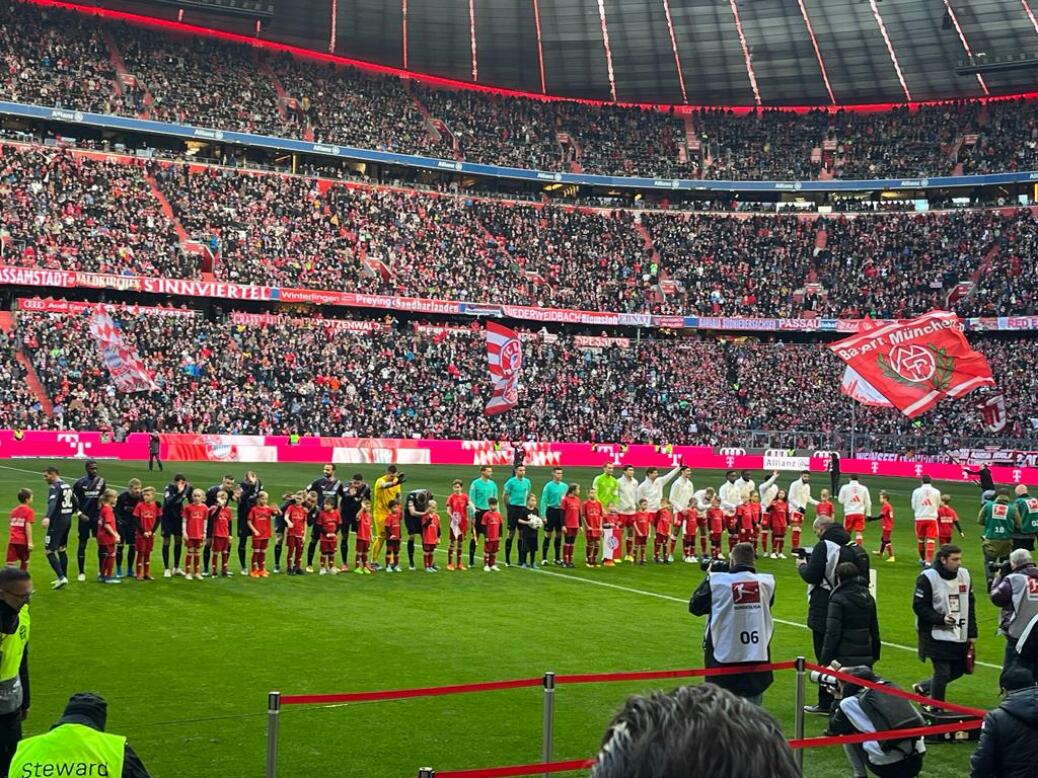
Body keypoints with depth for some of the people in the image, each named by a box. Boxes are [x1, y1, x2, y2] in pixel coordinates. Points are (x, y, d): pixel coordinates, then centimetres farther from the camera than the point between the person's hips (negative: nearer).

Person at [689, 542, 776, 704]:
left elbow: (694, 607, 1)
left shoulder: (717, 582, -12)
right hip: (758, 659, 2)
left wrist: (708, 577, 10)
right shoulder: (766, 582, -4)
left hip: (725, 659, -2)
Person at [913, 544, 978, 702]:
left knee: (958, 670, 12)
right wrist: (941, 619, -22)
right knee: (942, 672, -6)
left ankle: (923, 687, 34)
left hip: (959, 636, 6)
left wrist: (972, 633, 10)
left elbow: (970, 606, 13)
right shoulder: (927, 578, -12)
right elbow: (918, 606, -12)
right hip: (936, 635, -6)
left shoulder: (964, 575, 6)